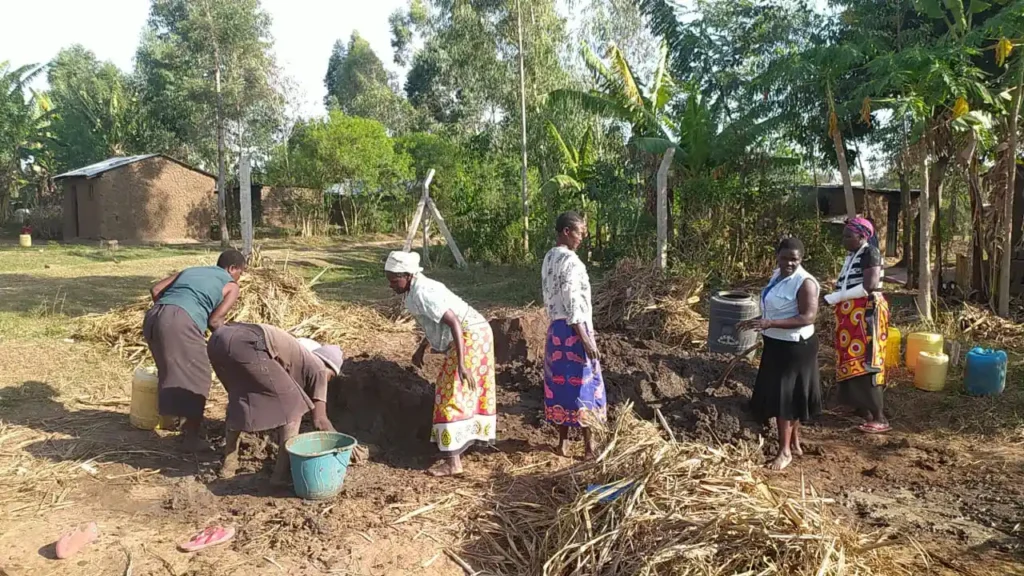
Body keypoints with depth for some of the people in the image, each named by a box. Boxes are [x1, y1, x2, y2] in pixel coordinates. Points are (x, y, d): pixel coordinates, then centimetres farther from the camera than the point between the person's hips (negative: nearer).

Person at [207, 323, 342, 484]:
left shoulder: (297, 357, 37)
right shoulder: (318, 368, 18)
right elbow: (319, 420, 12)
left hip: (219, 339, 9)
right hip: (246, 345, -8)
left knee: (240, 397, 33)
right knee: (292, 404, 9)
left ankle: (228, 463, 35)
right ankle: (282, 472, 11)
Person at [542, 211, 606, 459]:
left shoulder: (549, 258, 9)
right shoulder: (571, 262, -18)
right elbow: (574, 305, -23)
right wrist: (586, 340, -23)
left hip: (555, 328, 9)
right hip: (573, 330, -9)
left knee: (560, 383, 13)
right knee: (583, 385, 0)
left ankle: (563, 441, 21)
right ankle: (589, 447, 8)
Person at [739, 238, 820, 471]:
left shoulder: (805, 282, -20)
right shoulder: (778, 274, 7)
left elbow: (807, 317, -27)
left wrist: (770, 324, -33)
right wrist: (758, 321, 11)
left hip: (794, 346, -9)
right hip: (776, 344, 9)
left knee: (785, 396, -3)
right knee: (782, 395, 16)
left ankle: (785, 450, 6)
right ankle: (794, 443, 29)